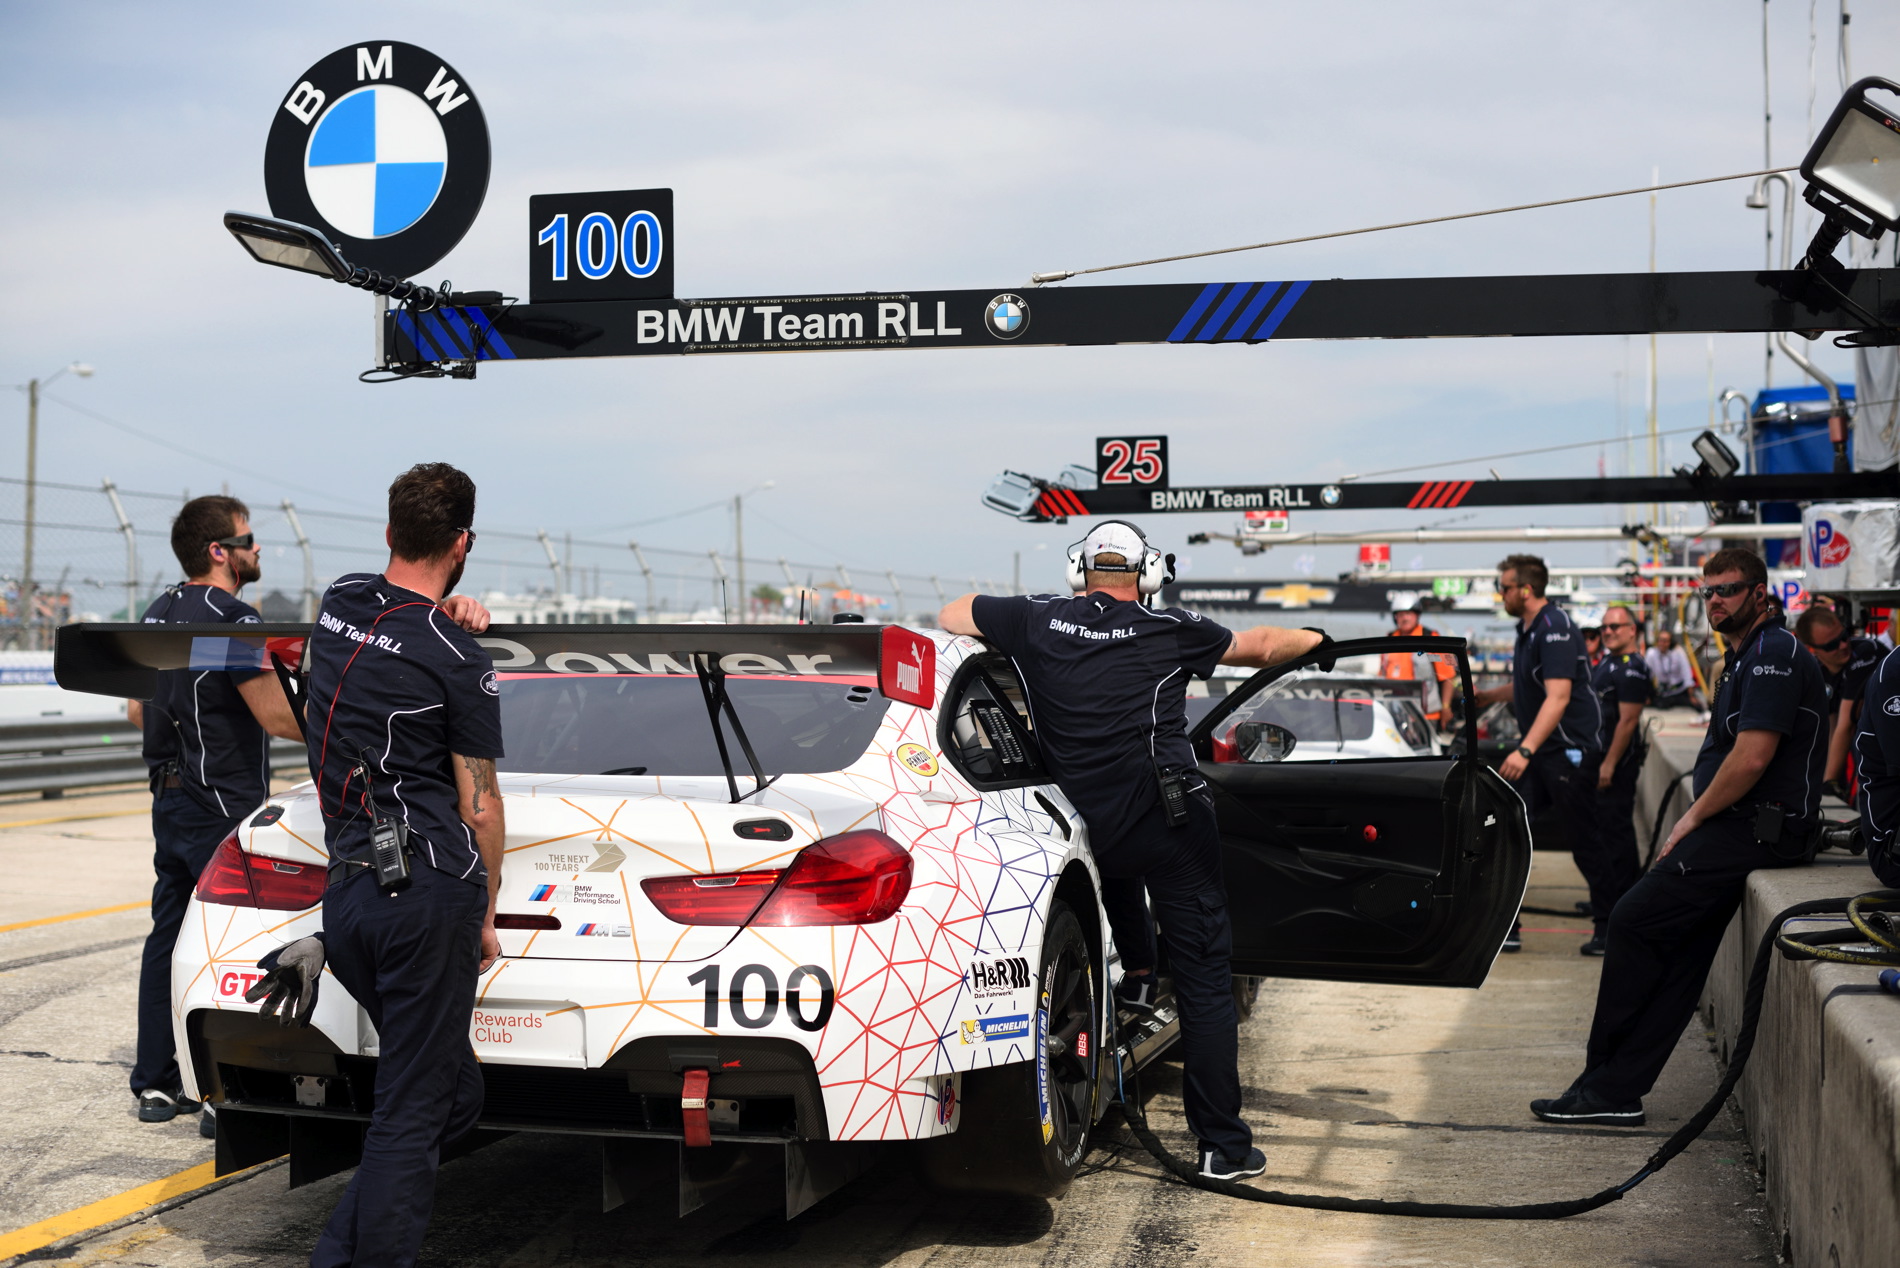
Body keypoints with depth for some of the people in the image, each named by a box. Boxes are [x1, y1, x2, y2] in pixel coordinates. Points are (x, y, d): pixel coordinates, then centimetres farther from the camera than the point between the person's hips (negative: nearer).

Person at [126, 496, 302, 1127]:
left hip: (169, 797, 9)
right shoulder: (231, 617, -17)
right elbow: (280, 717, -23)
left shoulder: (159, 613, 12)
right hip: (222, 807, -9)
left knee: (168, 937, 13)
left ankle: (156, 1083, 20)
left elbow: (137, 709, 21)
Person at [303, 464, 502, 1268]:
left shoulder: (337, 602, 8)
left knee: (452, 1094, 15)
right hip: (430, 887, -7)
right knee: (414, 1111, -1)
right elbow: (479, 806, -4)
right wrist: (487, 913, 7)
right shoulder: (457, 658, -9)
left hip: (344, 891, 7)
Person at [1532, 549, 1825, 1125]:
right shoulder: (1745, 657, 21)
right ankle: (1617, 1091, 4)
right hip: (1739, 826, 10)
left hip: (1751, 831, -10)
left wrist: (1693, 817, -10)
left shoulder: (1774, 655, -12)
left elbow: (1752, 758, -21)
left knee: (1633, 921, -11)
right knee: (1678, 957, 5)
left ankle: (1605, 1084, -3)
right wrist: (1696, 820, 10)